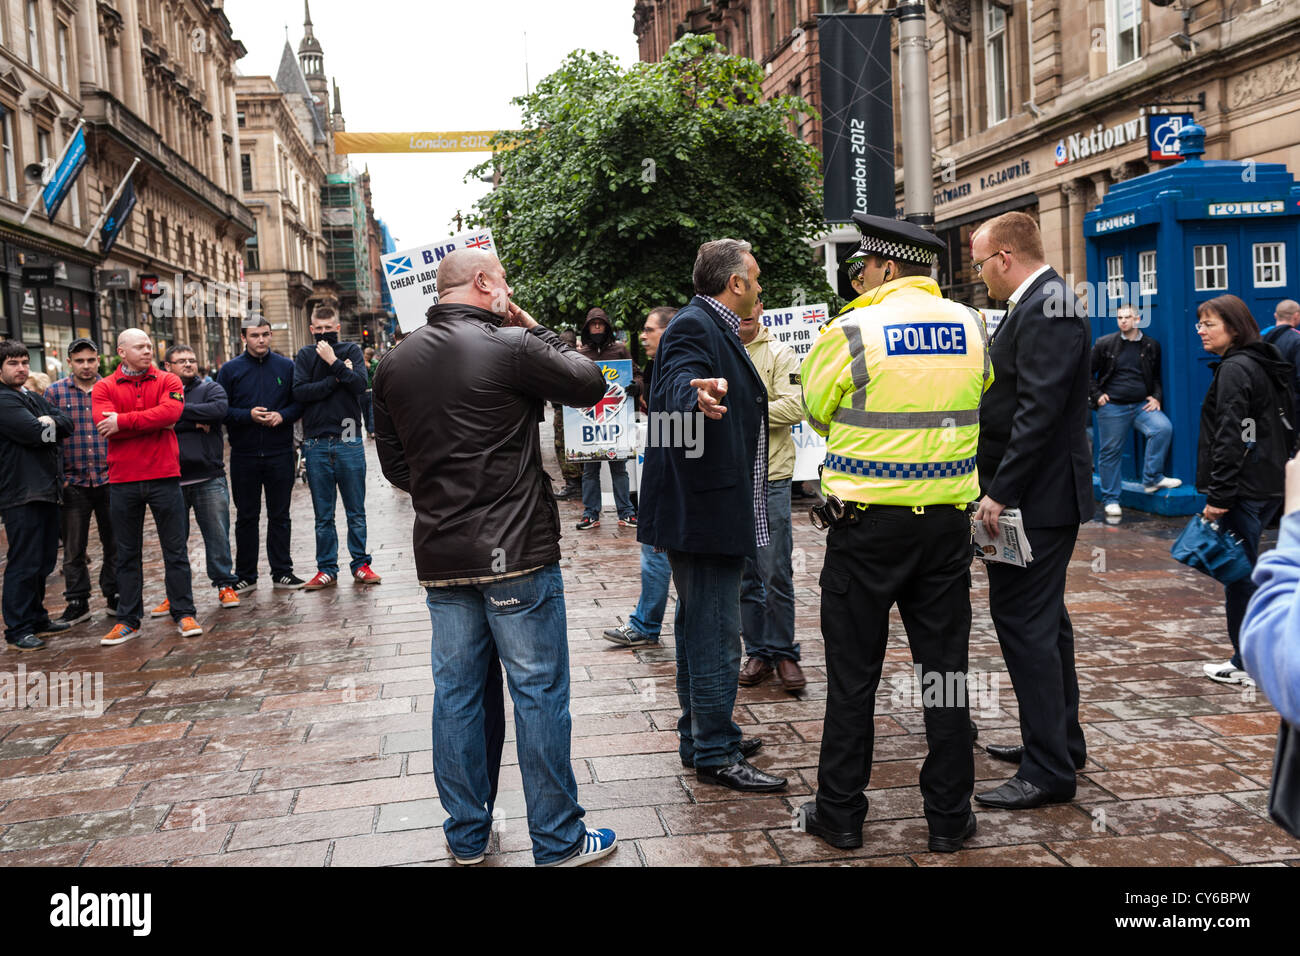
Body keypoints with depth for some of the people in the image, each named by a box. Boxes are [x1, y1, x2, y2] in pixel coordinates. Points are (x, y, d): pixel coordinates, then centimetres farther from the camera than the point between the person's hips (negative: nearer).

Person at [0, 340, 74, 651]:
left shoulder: (35, 400, 19)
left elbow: (67, 423, 7)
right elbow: (37, 434, -20)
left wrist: (49, 423, -11)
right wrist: (47, 426, 0)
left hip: (47, 490, 9)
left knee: (44, 561, 16)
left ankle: (37, 619, 27)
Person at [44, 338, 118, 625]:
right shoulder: (55, 392, 2)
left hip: (110, 480, 0)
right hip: (74, 483, 0)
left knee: (115, 544, 8)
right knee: (73, 549, 7)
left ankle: (115, 597, 22)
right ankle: (77, 603, 17)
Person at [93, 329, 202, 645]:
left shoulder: (168, 381, 4)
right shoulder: (104, 388, 4)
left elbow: (170, 412, -16)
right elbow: (104, 424, -12)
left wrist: (123, 422, -15)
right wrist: (153, 423, -12)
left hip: (164, 477, -1)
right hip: (123, 480, 1)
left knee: (175, 550, 4)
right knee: (127, 554, 9)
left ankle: (184, 613, 13)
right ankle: (128, 621, 17)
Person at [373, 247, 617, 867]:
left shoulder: (395, 365, 6)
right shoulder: (510, 347, -13)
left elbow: (393, 462, 12)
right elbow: (590, 383, -1)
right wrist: (535, 330, 6)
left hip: (440, 556, 6)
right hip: (517, 555, -6)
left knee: (456, 692, 14)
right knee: (539, 693, 4)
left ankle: (467, 837, 26)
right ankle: (557, 842, 14)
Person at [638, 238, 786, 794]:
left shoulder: (714, 328, 19)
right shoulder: (693, 327, -15)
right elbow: (677, 385, -34)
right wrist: (698, 396, -54)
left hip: (707, 512, 11)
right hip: (703, 512, -11)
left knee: (701, 628, 18)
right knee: (715, 634, -5)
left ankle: (701, 736, 30)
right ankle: (715, 755, 4)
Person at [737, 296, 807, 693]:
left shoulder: (780, 354, 0)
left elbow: (794, 407, -12)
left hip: (769, 478, -3)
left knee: (776, 574, -3)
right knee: (744, 575, 9)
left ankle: (784, 653, 11)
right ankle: (758, 653, 20)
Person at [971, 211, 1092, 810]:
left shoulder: (1046, 309, -17)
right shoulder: (1038, 304, 16)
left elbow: (1039, 411, -24)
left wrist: (1001, 493, -24)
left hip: (1035, 498, -11)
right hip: (1040, 496, 11)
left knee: (1025, 625, -7)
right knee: (1044, 622, 19)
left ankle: (1048, 770, 1)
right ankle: (1061, 742, 33)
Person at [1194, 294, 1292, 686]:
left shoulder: (1234, 369, -14)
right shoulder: (1264, 366, 16)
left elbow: (1230, 437, -21)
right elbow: (1286, 426, 20)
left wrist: (1218, 495, -21)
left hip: (1245, 490, -10)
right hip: (1268, 486, 10)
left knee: (1238, 574, -2)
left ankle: (1246, 665, 5)